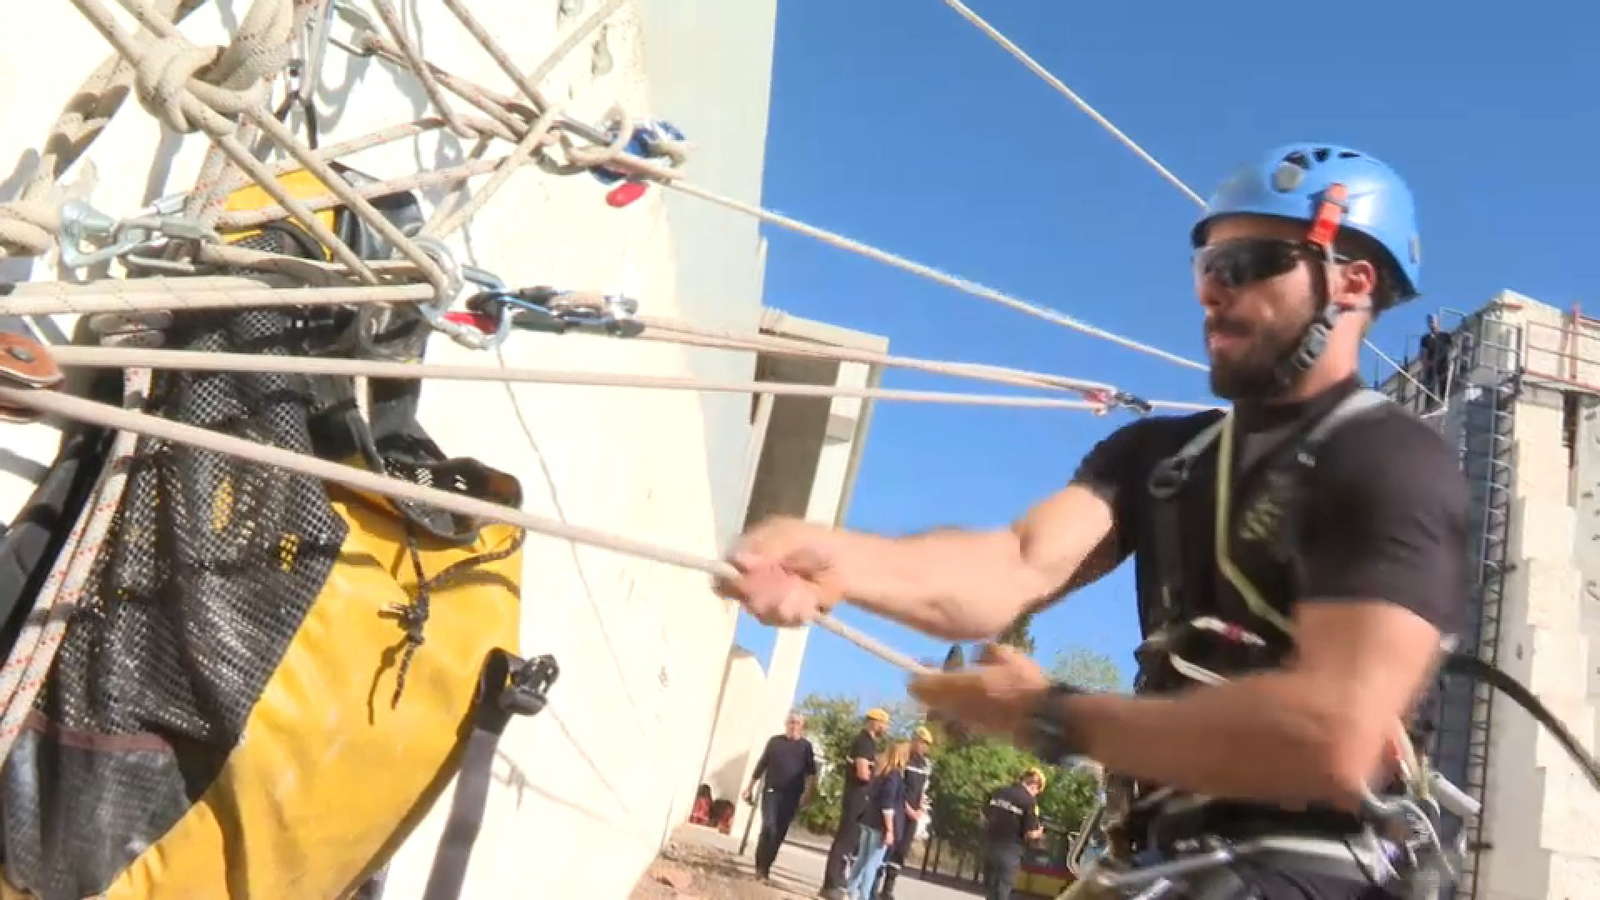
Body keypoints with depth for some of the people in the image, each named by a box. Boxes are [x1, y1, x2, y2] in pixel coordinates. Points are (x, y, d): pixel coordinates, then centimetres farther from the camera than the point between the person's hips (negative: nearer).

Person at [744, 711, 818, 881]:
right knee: (768, 827, -15)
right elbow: (760, 766, 11)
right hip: (771, 792, -1)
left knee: (779, 833, 2)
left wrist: (807, 793, -10)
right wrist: (750, 788, 9)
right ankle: (760, 867, -7)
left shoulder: (806, 746, 7)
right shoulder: (775, 741, 8)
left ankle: (765, 868, 13)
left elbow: (811, 773, 3)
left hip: (791, 796, 1)